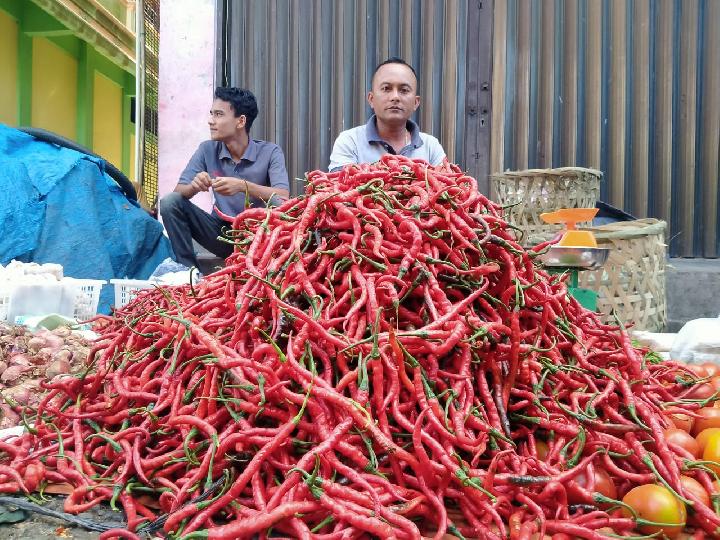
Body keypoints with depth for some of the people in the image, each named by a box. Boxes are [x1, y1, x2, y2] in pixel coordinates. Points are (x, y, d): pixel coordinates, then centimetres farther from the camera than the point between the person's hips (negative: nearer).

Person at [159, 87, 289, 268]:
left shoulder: (270, 152, -8)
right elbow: (178, 191, -4)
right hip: (221, 231, 3)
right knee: (170, 202, -14)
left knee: (276, 203, -32)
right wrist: (194, 187, -28)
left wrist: (243, 186, -37)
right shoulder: (207, 150, 1)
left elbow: (283, 197, -22)